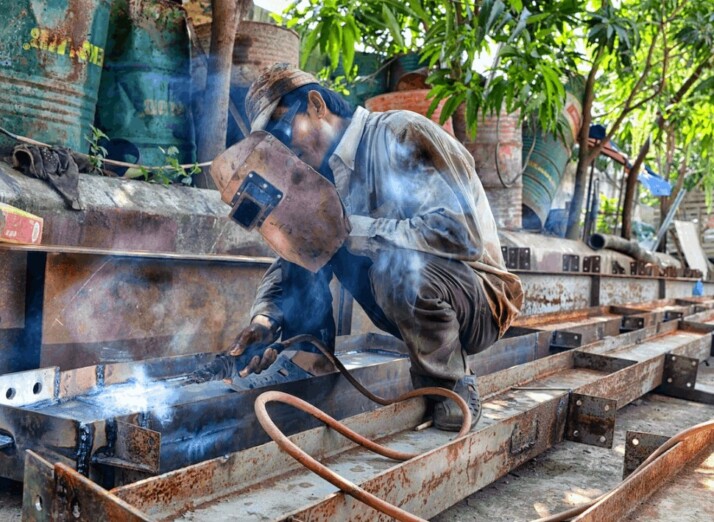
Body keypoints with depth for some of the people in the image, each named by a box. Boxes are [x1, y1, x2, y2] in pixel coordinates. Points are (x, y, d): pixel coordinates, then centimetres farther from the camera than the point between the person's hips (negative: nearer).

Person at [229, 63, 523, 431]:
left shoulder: (399, 134, -18)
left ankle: (453, 386, -12)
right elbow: (290, 259, 4)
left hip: (479, 305, -6)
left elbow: (463, 232, -30)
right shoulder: (329, 174, 5)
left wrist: (354, 230, -27)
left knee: (399, 266, -37)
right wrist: (265, 319, -16)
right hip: (409, 306, 6)